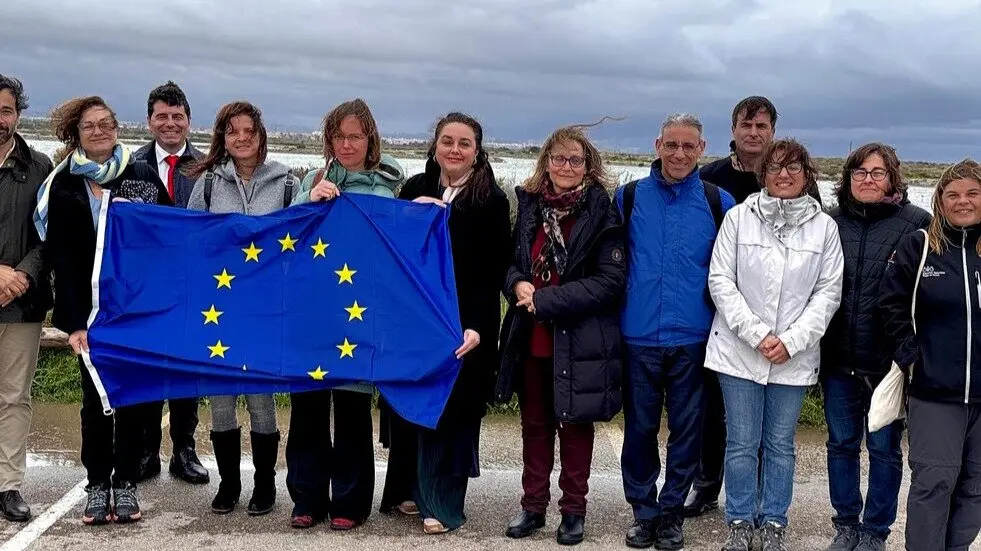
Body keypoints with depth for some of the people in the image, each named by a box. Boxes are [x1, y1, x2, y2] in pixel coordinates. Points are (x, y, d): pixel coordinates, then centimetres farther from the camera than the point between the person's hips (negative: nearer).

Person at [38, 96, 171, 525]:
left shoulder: (143, 177, 3)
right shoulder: (63, 186, 2)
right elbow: (61, 259, -3)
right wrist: (73, 321, -11)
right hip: (91, 311, 0)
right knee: (95, 396, 5)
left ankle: (126, 482, 15)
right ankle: (97, 484, 14)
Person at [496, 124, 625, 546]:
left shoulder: (602, 213, -8)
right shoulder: (530, 205, 6)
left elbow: (610, 280, -14)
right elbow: (511, 262, 14)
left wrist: (547, 300, -17)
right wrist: (517, 285, -10)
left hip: (579, 341, -4)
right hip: (531, 336, 4)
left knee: (575, 426, 8)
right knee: (535, 424, 14)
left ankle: (573, 510, 21)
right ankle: (533, 506, 26)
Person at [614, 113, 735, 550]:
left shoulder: (719, 203, 1)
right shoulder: (628, 197, 3)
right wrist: (614, 316, 4)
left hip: (693, 338, 0)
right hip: (639, 336, 1)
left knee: (686, 428, 8)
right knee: (639, 428, 8)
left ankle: (672, 511, 22)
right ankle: (643, 510, 23)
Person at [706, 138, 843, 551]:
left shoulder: (824, 227, 1)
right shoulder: (739, 217, -2)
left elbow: (828, 291, 1)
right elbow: (720, 280, -5)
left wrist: (791, 340, -10)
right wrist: (756, 333, -12)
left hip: (794, 357, 1)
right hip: (739, 350, -1)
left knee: (781, 445, 11)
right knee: (741, 443, 6)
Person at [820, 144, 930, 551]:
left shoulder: (916, 223, -4)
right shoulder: (832, 222, 5)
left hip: (889, 360, -3)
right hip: (839, 360, 3)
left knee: (884, 448, 8)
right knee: (841, 445, 12)